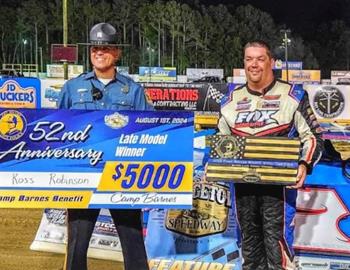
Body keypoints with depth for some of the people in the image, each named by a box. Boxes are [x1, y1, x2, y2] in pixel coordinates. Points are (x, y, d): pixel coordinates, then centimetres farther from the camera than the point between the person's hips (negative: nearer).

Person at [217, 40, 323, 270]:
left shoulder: (293, 96, -4)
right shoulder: (231, 100, 9)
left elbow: (312, 136, -2)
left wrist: (304, 165, -19)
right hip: (243, 182, 5)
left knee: (276, 239, -9)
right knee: (249, 239, 13)